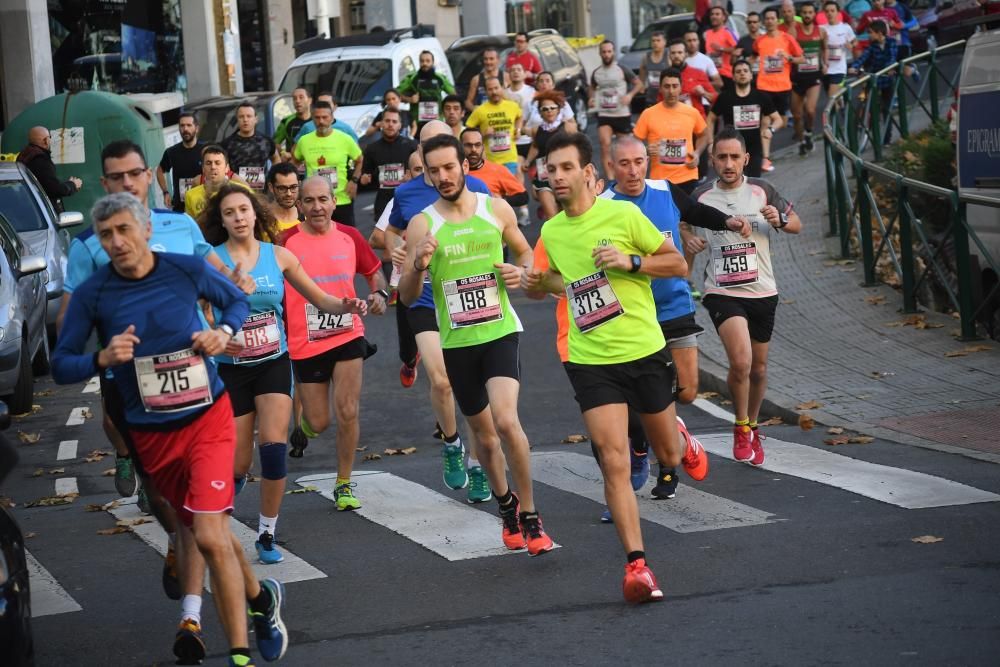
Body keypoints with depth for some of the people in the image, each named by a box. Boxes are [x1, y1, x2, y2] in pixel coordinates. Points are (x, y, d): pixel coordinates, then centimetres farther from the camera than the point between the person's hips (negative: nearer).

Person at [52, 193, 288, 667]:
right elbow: (60, 366, -6)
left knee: (210, 538, -16)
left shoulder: (188, 270, -9)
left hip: (207, 417, -2)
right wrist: (103, 359, -26)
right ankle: (260, 599, 43)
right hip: (151, 433, 2)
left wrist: (223, 332, -11)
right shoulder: (92, 294, -10)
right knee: (215, 536, 14)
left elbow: (236, 301, 10)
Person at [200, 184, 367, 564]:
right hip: (231, 368, -1)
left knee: (274, 448, -16)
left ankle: (267, 536, 1)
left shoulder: (279, 256, 1)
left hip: (274, 363, 1)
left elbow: (320, 299, 7)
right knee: (237, 466, -1)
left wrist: (345, 306, -14)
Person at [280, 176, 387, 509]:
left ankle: (344, 484, 8)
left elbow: (373, 271, 14)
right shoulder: (288, 242, -8)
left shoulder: (349, 236, 0)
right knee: (318, 423, 4)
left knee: (347, 412, -8)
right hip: (305, 342, -1)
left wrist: (379, 294, -6)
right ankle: (303, 417, 43)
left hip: (347, 335, 1)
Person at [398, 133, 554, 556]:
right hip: (456, 342, 2)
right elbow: (406, 297, -3)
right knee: (483, 433, 13)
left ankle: (530, 515, -7)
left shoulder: (497, 210, 0)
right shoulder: (421, 226, -3)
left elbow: (525, 252, 16)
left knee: (506, 421, -21)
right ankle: (506, 505, 38)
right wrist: (418, 266, -23)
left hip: (500, 332, -1)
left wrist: (521, 273, -7)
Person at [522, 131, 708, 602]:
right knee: (614, 462, -12)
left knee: (667, 456, 14)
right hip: (591, 362, 2)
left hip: (644, 351, -2)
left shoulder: (622, 214, -8)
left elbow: (678, 264, -3)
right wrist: (538, 283, 4)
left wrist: (630, 261, -18)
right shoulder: (550, 232, 6)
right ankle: (636, 564, -9)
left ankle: (681, 441, 52)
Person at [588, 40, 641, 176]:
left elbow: (639, 84, 2)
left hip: (622, 114, -1)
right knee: (605, 144, -18)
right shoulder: (596, 72, 6)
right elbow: (592, 88, 24)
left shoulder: (622, 70, -4)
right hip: (604, 115, 1)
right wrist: (591, 98, 3)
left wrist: (630, 95, -15)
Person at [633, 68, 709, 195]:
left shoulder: (692, 113, 2)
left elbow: (703, 135, 21)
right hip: (659, 179, -2)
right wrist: (646, 150, -20)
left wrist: (697, 153, 4)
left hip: (688, 178, 2)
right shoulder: (648, 114, -5)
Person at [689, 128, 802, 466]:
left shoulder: (761, 191, 1)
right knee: (741, 361, -21)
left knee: (758, 368, 12)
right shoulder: (700, 197, -1)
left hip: (762, 292, 2)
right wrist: (690, 242, -8)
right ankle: (741, 429, 0)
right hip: (722, 293, -2)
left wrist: (779, 220, -13)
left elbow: (796, 224, 9)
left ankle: (752, 429, 35)